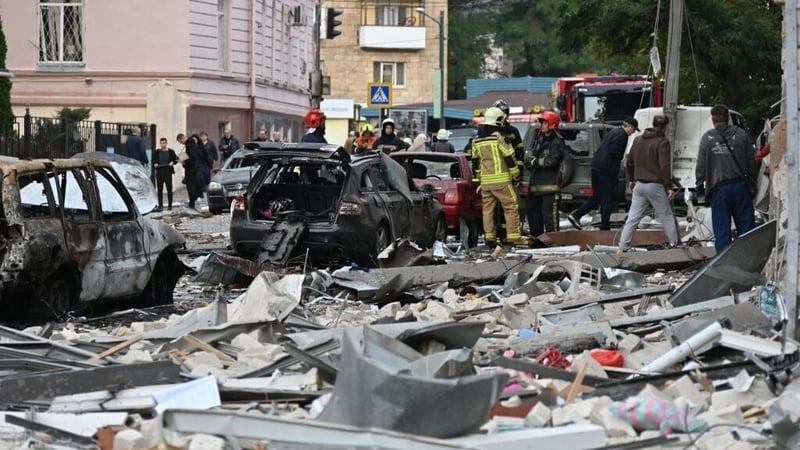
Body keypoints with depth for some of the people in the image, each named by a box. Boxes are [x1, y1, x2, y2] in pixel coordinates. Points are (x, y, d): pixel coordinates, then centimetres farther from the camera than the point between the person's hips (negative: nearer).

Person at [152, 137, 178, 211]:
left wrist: (172, 162, -14)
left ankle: (170, 205, 11)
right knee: (160, 190, 2)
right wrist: (155, 164, -9)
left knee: (169, 190, 2)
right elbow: (154, 160, 12)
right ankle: (160, 206, 5)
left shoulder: (171, 151, 4)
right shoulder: (157, 152, 9)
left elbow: (175, 160, 6)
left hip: (168, 173, -1)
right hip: (159, 173, 2)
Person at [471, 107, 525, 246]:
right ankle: (513, 236, -5)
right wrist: (516, 175, -1)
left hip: (485, 180, 6)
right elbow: (509, 158, -9)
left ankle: (489, 236, 7)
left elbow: (475, 162, 15)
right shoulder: (498, 137, -10)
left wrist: (478, 179, 23)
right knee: (511, 207, -1)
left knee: (487, 209, 9)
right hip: (501, 179, -6)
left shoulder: (477, 140, 10)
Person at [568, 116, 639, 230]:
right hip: (606, 170, -9)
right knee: (608, 199, -1)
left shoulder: (614, 132, 20)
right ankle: (605, 227, 4)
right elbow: (614, 152, -20)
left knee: (597, 197, 17)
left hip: (597, 167, 9)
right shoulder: (621, 135, -11)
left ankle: (575, 215, 10)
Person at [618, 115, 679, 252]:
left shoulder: (638, 140, 10)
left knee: (632, 218, 3)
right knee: (667, 217, 7)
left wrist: (632, 179, 30)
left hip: (639, 185, 5)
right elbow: (665, 166, -17)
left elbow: (629, 162, 17)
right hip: (656, 186, -5)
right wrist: (669, 187, -15)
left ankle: (623, 247, -2)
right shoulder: (662, 142, -11)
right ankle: (675, 244, 10)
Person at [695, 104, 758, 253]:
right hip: (740, 185, 1)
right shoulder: (741, 135, 3)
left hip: (719, 188, -1)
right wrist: (754, 182, 17)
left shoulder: (707, 138, -1)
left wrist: (699, 186, 10)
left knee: (721, 230, 3)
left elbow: (701, 166, 0)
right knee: (746, 227, 6)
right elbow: (752, 163, 6)